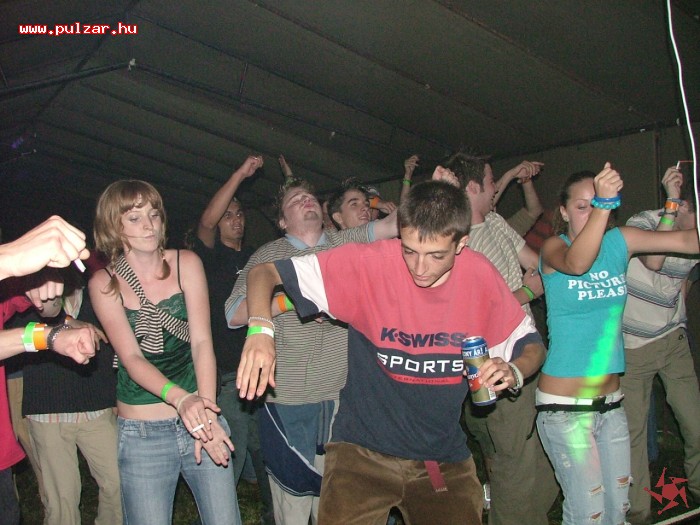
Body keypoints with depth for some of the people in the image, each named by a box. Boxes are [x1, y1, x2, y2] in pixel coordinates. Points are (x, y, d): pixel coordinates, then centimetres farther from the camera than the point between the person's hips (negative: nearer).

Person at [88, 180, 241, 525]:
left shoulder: (186, 263, -1)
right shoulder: (104, 283, -3)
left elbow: (201, 342, -8)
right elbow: (131, 358, -12)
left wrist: (206, 413, -22)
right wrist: (179, 397, -30)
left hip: (199, 419, 1)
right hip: (141, 432, -1)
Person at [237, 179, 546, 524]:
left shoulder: (481, 276, -10)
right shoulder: (370, 262, -18)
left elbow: (532, 345, 4)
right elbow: (263, 272, -15)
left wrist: (513, 371, -19)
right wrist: (260, 329, -35)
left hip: (445, 458, 3)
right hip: (363, 449, -2)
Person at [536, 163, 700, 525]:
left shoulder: (619, 242, 4)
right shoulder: (553, 247, -9)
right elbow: (576, 263, -32)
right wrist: (602, 204, -44)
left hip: (610, 402, 5)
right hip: (565, 406, -5)